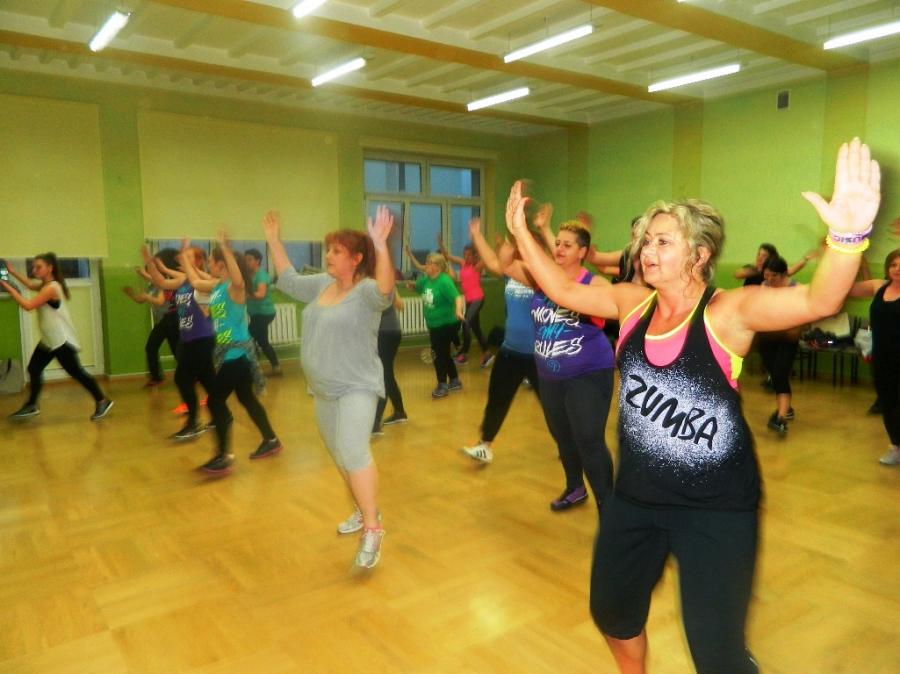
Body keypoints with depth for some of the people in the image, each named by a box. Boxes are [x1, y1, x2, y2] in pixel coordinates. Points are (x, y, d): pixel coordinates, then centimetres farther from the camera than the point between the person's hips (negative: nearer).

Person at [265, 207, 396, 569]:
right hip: (323, 390, 8)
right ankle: (364, 509, 35)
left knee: (353, 452, -21)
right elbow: (288, 280, 20)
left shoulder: (367, 291, -16)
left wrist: (380, 246, -51)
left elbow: (386, 289, -38)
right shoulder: (321, 284, 7)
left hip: (356, 388, -8)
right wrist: (274, 241, 17)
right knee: (340, 455, 17)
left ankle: (372, 530, -12)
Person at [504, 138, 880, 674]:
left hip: (716, 507, -5)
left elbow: (817, 301, -32)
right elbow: (563, 290, 6)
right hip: (636, 496, 6)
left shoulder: (728, 311, -17)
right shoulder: (633, 303, -2)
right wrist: (521, 233, 4)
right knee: (612, 611, 25)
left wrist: (848, 237, -50)